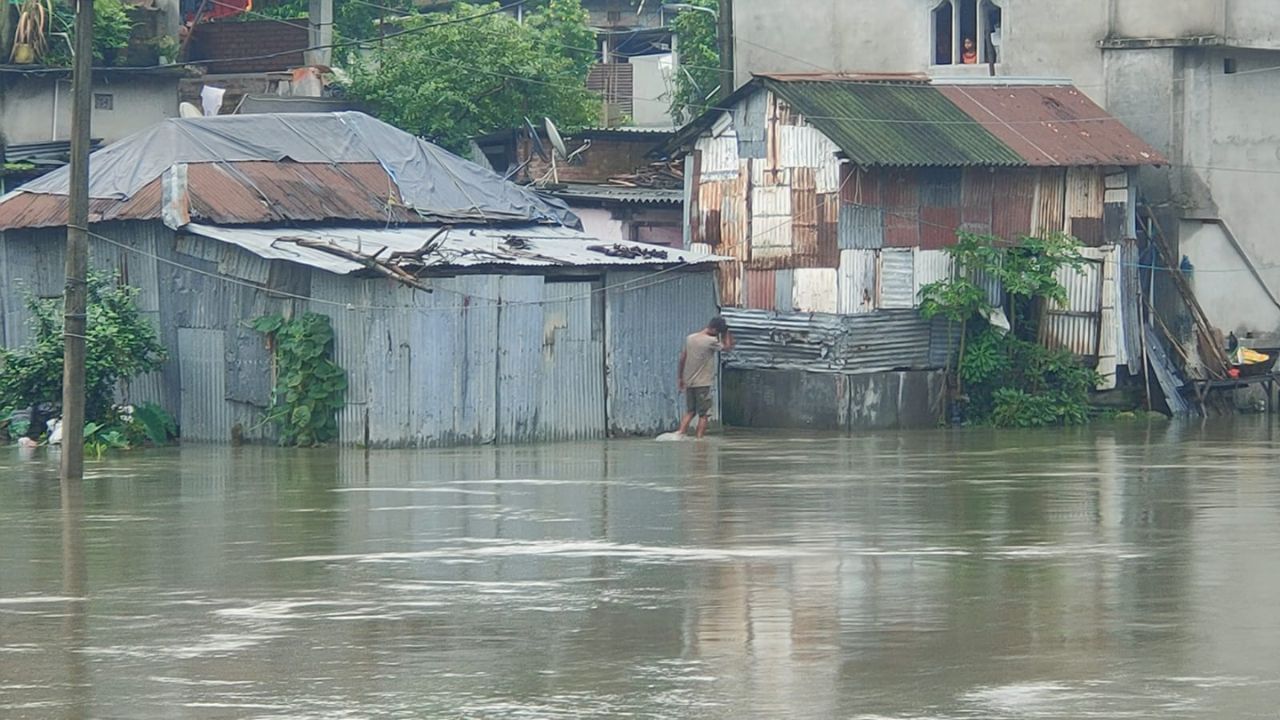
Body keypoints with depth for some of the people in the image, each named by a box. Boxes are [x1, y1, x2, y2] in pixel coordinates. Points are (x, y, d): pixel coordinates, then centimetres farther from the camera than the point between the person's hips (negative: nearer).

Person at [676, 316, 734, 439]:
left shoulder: (690, 338, 5)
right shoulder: (710, 341, -14)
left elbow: (682, 359, 10)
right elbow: (728, 346, -2)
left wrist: (681, 378, 18)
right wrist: (726, 333, 9)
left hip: (689, 382, 6)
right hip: (703, 383, -6)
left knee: (689, 412, 14)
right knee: (704, 414, 2)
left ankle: (680, 432, -2)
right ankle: (699, 439, -1)